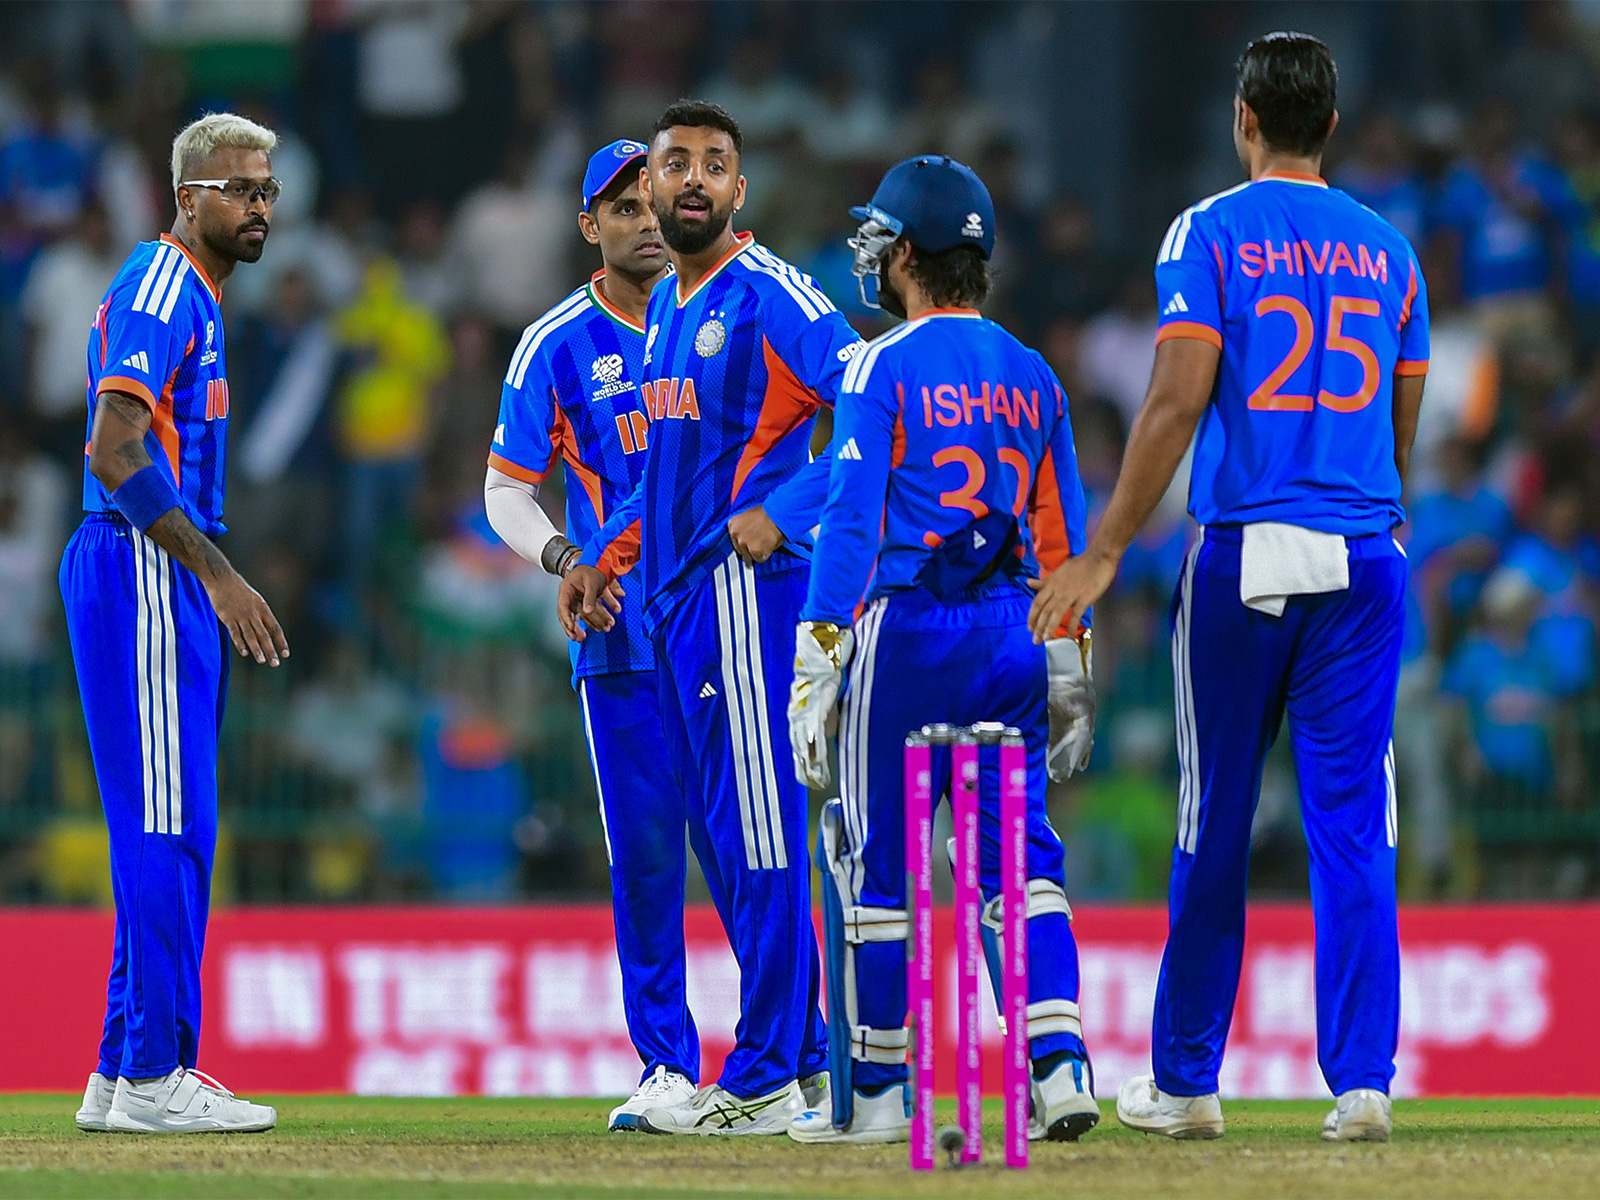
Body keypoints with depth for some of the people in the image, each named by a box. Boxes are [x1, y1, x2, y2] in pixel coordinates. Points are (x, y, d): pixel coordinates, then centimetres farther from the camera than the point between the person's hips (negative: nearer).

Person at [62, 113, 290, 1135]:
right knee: (165, 824, -11)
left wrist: (219, 590, 19)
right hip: (143, 576, -11)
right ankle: (154, 1078, -11)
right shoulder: (160, 291, -12)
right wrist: (220, 577, -23)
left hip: (172, 580, 11)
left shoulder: (193, 297, 20)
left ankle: (123, 1075, 14)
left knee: (173, 830, 11)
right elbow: (115, 454, -21)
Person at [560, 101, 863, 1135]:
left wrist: (783, 513, -21)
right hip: (674, 594, 10)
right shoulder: (667, 305, 18)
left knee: (756, 831, -9)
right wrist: (605, 557, 22)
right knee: (722, 837, 12)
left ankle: (766, 1083, -8)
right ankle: (806, 1057, 17)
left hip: (746, 585, -10)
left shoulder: (767, 295, -10)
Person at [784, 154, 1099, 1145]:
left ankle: (876, 1092, 7)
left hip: (905, 628, -5)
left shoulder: (883, 368, -5)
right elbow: (1063, 537, 13)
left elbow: (850, 524, -11)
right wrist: (1071, 677, 17)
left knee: (872, 861, 4)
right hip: (1012, 634, 5)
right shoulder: (1032, 377, 12)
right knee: (1020, 853, 5)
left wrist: (814, 672, -12)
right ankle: (1059, 1064, -9)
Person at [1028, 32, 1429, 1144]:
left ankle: (1187, 1083, 15)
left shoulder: (1211, 233, -3)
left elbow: (1179, 399, -12)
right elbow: (1403, 428, 15)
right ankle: (1364, 1081, -8)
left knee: (1216, 821, 7)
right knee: (1354, 825, 0)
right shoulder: (1388, 249, 10)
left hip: (1242, 552, -2)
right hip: (1364, 559, 2)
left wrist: (1104, 553, -11)